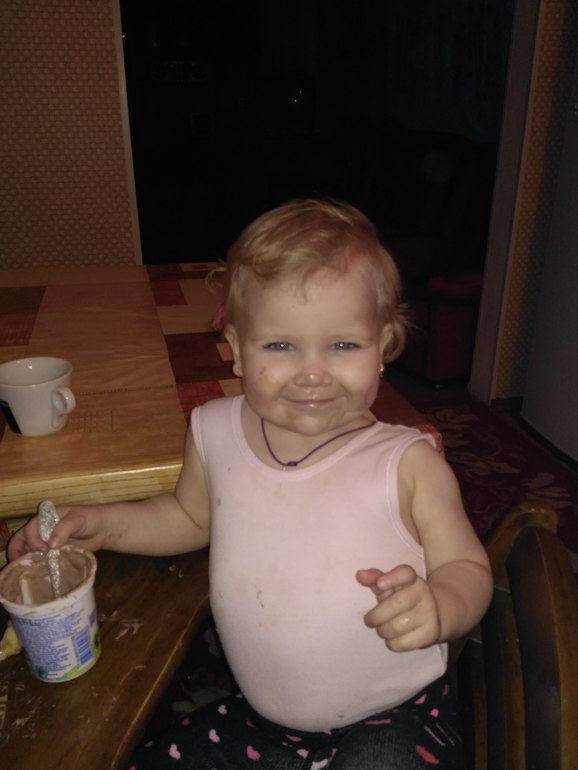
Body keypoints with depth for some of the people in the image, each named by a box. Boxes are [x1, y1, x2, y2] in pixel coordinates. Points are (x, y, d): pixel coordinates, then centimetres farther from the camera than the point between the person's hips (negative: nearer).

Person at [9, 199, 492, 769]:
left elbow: (468, 568, -8)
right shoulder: (215, 434, -7)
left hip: (396, 722, -3)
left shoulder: (408, 464, -19)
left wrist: (439, 607, -30)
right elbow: (191, 517, 13)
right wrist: (103, 523, 1)